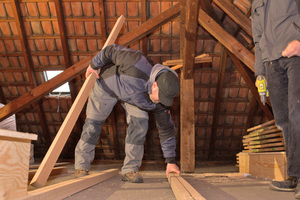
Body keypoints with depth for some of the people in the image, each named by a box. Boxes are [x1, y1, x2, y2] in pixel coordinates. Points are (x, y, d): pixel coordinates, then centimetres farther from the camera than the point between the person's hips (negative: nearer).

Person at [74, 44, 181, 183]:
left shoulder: (160, 100, -26)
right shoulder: (138, 64, -44)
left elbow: (166, 128, -16)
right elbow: (112, 50, -27)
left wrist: (170, 161, -13)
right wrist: (94, 64, -12)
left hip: (133, 96, 3)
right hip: (108, 84, -2)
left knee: (140, 123, -17)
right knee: (93, 123, 3)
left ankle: (130, 170, -3)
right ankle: (81, 166, 23)